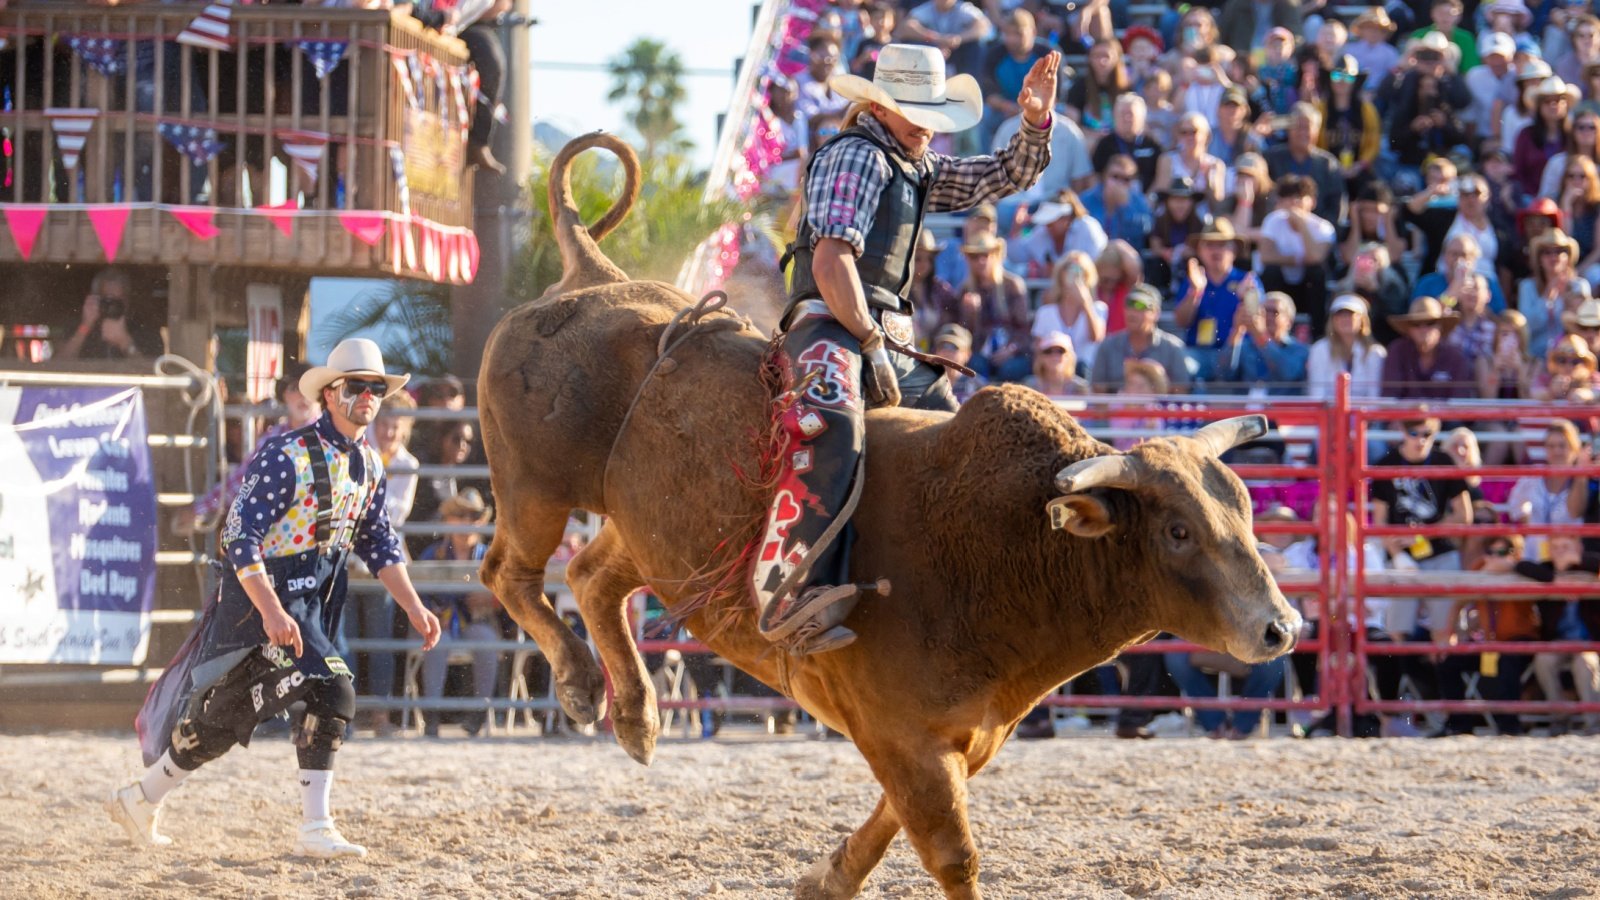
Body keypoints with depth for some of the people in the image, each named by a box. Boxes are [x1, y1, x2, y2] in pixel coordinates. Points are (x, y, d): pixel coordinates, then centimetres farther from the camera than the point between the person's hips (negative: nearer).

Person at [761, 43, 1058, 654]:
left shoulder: (918, 169, 25)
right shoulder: (856, 156, -4)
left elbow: (1007, 177, 29)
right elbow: (831, 261, -15)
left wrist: (1037, 121, 10)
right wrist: (871, 344, -17)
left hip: (890, 343, 10)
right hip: (829, 325, -10)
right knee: (834, 424, -38)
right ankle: (788, 596, -53)